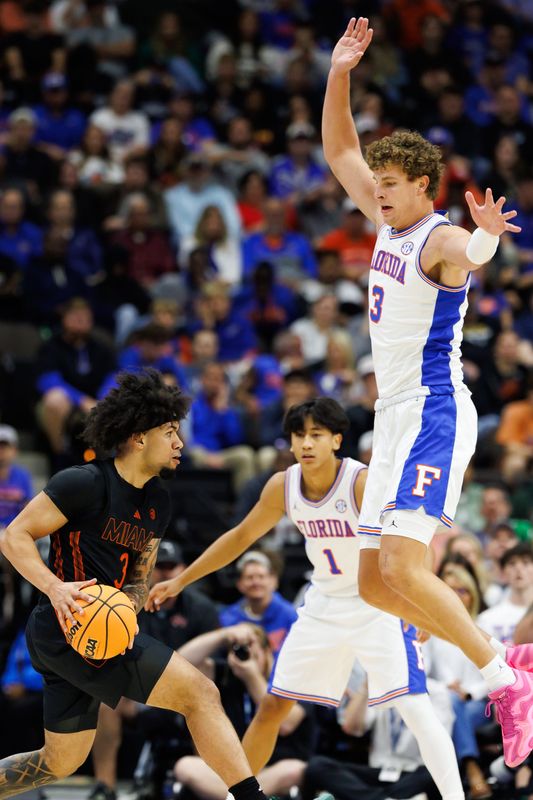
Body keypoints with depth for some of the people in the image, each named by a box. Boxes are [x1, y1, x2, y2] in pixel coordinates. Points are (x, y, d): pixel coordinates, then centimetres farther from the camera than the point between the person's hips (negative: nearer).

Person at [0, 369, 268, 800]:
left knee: (60, 763, 17)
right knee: (200, 693, -15)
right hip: (67, 628, -10)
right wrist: (55, 588, -27)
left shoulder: (157, 502, 13)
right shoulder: (86, 483, -11)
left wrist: (128, 602, -4)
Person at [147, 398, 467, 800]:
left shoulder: (364, 483, -25)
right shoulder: (283, 486, -7)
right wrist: (181, 581, 9)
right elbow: (242, 536, 7)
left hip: (378, 606, -5)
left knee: (415, 705, -20)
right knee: (273, 705, 8)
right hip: (323, 607, 6)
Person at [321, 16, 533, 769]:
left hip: (433, 412, -9)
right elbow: (339, 151, 21)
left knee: (403, 566, -22)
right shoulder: (390, 222, 11)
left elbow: (466, 255, -42)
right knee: (374, 582, 8)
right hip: (396, 417, 9)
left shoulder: (442, 238, -15)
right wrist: (339, 75, 8)